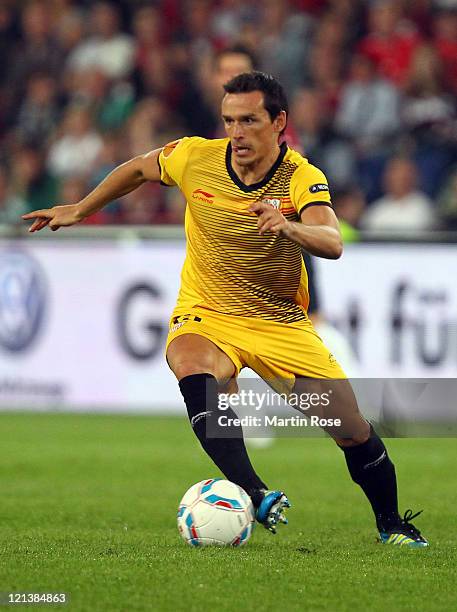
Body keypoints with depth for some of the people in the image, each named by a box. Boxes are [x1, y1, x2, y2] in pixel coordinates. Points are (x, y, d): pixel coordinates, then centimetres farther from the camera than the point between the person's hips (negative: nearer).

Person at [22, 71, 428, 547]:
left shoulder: (302, 178, -17)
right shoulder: (194, 157, -10)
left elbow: (332, 244, -36)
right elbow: (139, 169, 13)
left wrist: (287, 225, -56)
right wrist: (79, 210, 17)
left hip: (282, 324, 0)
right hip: (206, 316, 0)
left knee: (354, 432, -3)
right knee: (196, 374, -37)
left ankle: (391, 523, 26)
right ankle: (254, 496, -46)